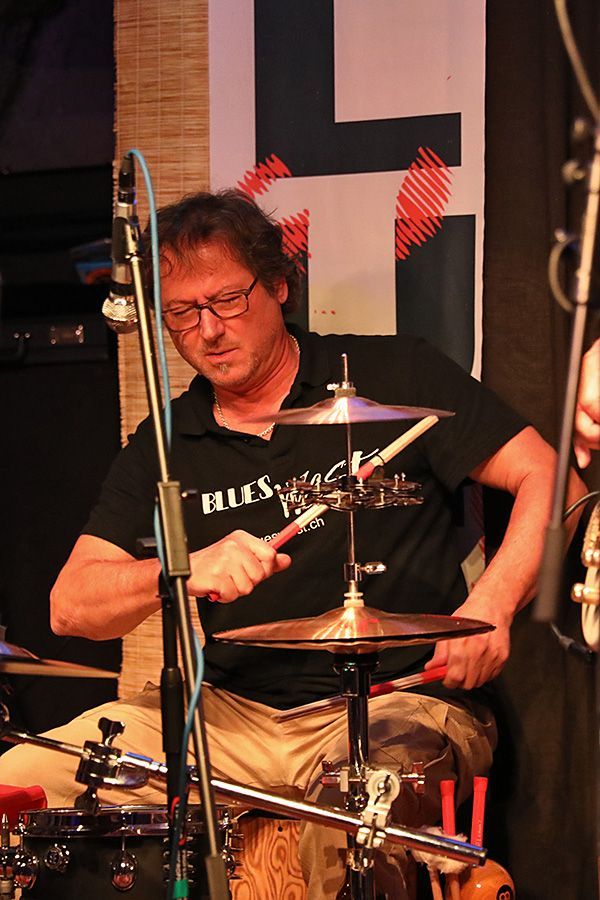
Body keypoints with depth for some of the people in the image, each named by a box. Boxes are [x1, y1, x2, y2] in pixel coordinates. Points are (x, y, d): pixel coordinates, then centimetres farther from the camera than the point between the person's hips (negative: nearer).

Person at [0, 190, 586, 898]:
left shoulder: (394, 376, 0)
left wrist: (491, 603, -21)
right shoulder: (164, 447, 10)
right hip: (232, 713, 4)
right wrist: (184, 569, -19)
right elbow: (70, 606, 2)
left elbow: (550, 482, -4)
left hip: (399, 703, -4)